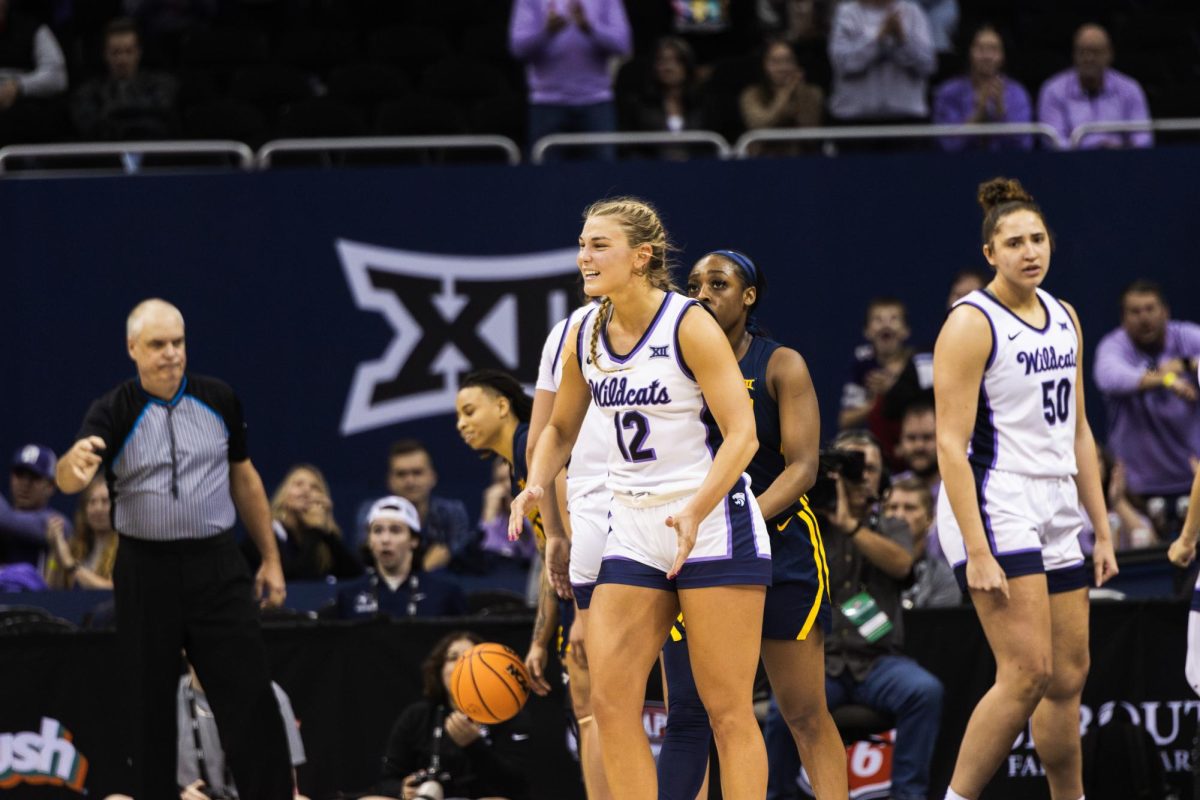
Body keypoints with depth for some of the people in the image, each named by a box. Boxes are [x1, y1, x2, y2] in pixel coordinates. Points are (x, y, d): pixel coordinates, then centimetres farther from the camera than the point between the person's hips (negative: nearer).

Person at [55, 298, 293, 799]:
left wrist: (271, 559, 13)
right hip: (145, 568, -1)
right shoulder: (114, 412, -6)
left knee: (250, 697, -3)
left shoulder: (219, 400, 3)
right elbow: (69, 480, -22)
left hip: (217, 566, 1)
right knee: (151, 703, 5)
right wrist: (76, 464, -47)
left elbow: (244, 478, 14)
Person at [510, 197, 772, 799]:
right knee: (609, 700, -2)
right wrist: (536, 485, -1)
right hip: (633, 531, 6)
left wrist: (694, 512, -30)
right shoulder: (585, 336, 5)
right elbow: (561, 428, 19)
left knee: (726, 709, -5)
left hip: (713, 528, -6)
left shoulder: (690, 326, -13)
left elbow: (742, 434, -17)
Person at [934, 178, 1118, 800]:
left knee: (1069, 677, 8)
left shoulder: (1064, 318, 14)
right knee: (1028, 672, -17)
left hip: (1056, 513, 8)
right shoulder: (971, 324, -10)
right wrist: (977, 551, -21)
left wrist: (1102, 531, 16)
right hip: (993, 509, -8)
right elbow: (952, 445, -14)